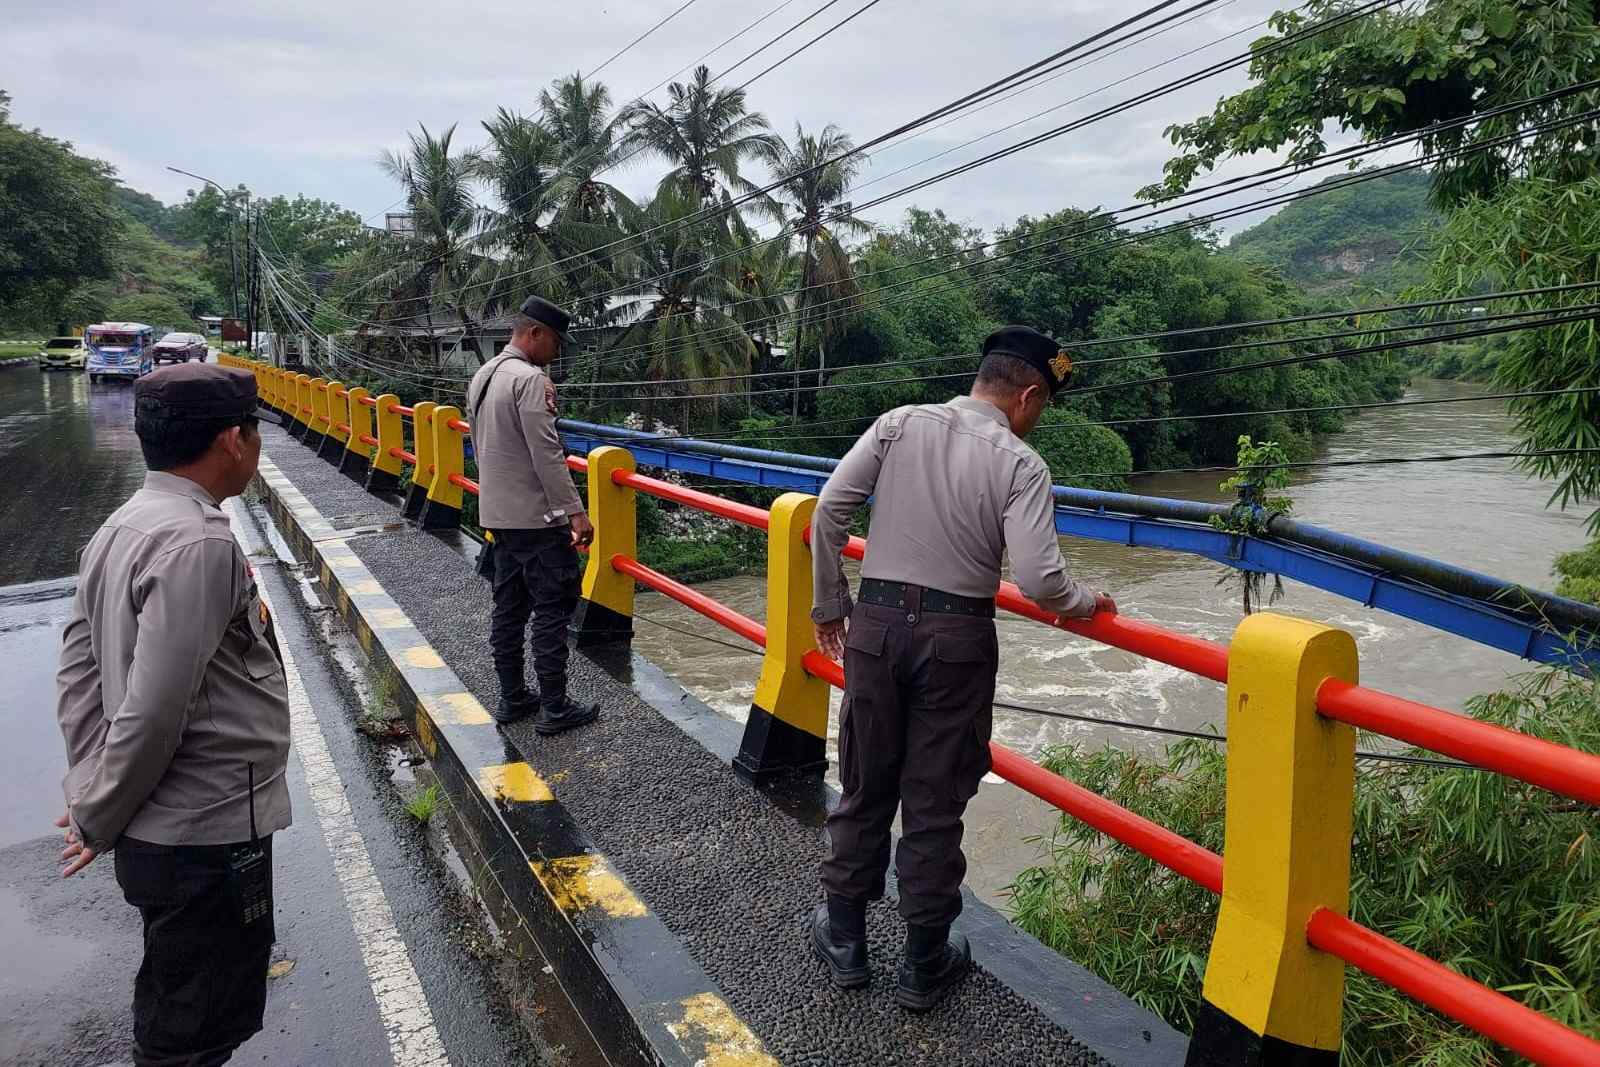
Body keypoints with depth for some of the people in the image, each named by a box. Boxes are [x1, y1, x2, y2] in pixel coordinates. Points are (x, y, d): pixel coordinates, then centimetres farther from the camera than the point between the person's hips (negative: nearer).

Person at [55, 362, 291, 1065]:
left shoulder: (120, 527, 5)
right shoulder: (200, 543, -24)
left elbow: (77, 673, 8)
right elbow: (153, 710, -25)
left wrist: (93, 793, 6)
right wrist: (99, 822, -11)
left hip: (158, 831, 9)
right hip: (209, 839, -9)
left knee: (172, 1009, 27)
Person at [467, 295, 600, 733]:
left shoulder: (482, 376, 13)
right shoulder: (530, 379, -16)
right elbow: (546, 454, -22)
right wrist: (575, 511, -21)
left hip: (497, 512, 9)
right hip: (537, 516, -9)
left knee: (509, 607, 13)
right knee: (553, 607, -2)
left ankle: (512, 698, 21)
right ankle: (554, 708, 3)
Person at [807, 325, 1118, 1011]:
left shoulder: (900, 424, 1)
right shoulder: (1021, 464, -8)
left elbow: (829, 509, -3)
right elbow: (1037, 579, -17)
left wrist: (829, 604, 6)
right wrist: (1089, 603, 4)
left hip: (875, 624, 3)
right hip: (957, 639, -2)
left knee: (865, 788, 17)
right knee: (935, 802, 10)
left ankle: (843, 937, 31)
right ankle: (925, 964, 25)